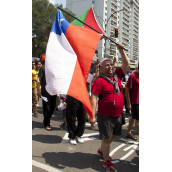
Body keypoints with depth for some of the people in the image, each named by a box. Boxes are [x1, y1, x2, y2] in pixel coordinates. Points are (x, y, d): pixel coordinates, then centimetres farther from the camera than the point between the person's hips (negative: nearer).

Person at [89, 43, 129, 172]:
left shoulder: (117, 76, 5)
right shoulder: (100, 80, -12)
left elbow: (126, 64, 9)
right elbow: (93, 98, -16)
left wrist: (121, 49, 1)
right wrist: (92, 115, -20)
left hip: (118, 115, 7)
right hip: (105, 116, -7)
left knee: (113, 135, 22)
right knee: (106, 138, 5)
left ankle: (102, 150, 47)